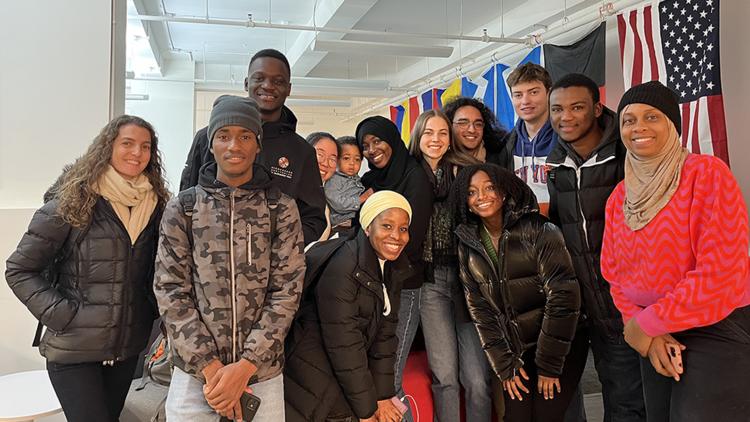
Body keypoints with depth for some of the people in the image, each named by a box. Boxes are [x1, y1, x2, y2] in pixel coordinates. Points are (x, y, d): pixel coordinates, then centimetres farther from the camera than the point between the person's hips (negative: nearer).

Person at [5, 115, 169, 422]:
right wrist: (61, 315, -15)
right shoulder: (72, 203, -11)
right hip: (74, 350, -4)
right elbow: (19, 270, -7)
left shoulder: (156, 204, 1)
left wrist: (155, 315, -1)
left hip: (128, 348, 5)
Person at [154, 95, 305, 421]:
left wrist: (246, 365, -12)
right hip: (193, 372, 0)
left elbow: (286, 291, -5)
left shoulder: (281, 209, -1)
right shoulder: (182, 209, 1)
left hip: (262, 374, 0)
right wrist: (210, 366, -11)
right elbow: (170, 291, -3)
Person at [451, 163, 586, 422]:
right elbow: (479, 309, 1)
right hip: (516, 352, 3)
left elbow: (563, 296, -17)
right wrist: (505, 365, -3)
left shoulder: (539, 231, -14)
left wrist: (549, 365, -15)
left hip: (561, 345, -3)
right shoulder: (467, 245, -1)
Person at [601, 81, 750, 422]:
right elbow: (614, 274, 6)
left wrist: (646, 323, -16)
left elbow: (720, 270, -21)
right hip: (657, 336, 6)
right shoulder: (619, 198, 4)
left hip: (719, 332, -5)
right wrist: (649, 333, -9)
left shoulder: (707, 173, -13)